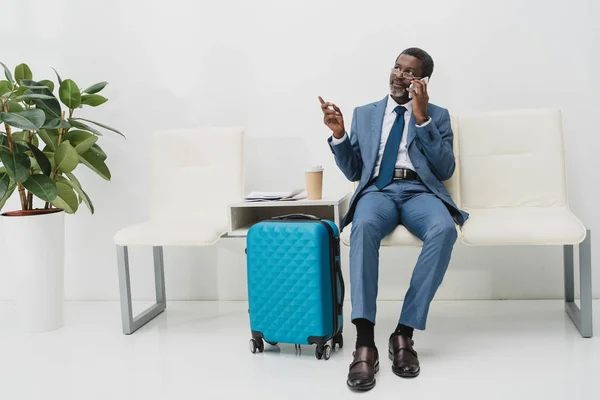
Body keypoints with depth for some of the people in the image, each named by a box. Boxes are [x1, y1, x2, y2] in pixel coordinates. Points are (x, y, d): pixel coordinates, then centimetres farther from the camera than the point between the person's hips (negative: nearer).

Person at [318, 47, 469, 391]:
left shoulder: (438, 115, 16)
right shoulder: (364, 114, 21)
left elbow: (445, 170, 1)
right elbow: (353, 172, 18)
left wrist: (422, 118, -6)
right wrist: (339, 134, 0)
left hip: (420, 192, 0)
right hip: (378, 190, 0)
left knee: (444, 229, -37)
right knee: (364, 226, -38)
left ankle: (405, 332, -28)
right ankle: (365, 342, -41)